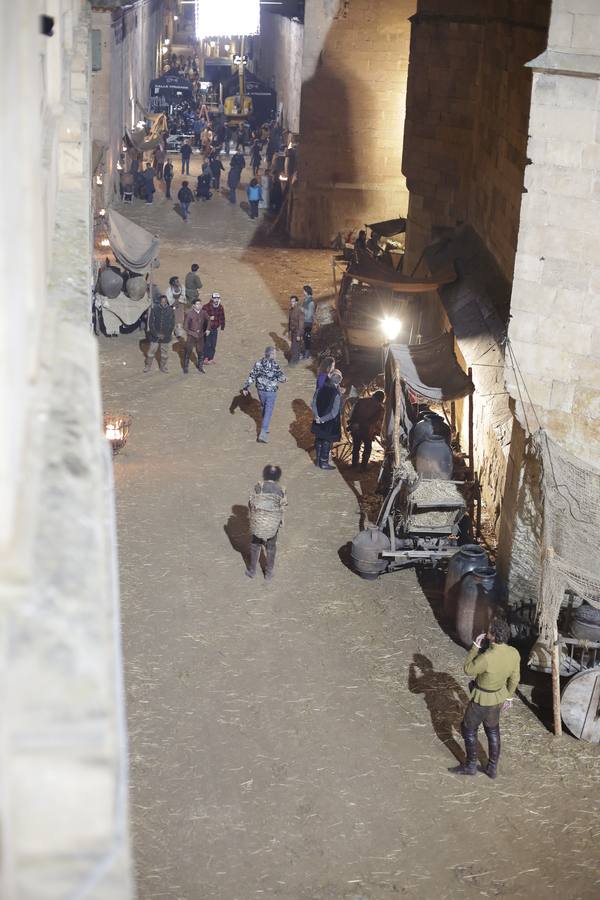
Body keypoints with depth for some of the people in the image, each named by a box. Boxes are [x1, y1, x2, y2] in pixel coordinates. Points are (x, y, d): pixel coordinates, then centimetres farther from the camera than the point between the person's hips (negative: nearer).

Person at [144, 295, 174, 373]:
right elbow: (151, 322, -5)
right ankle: (148, 366, 16)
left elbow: (172, 324, -1)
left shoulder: (170, 310, -5)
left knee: (164, 352, 10)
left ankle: (163, 367, 23)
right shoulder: (154, 309, -7)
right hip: (155, 335, -1)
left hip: (165, 335, 1)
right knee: (151, 351, 3)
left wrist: (165, 334, -8)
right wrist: (156, 333, -12)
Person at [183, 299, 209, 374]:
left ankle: (200, 366, 33)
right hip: (191, 337, -4)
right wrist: (193, 333, -17)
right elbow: (185, 327, -13)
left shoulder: (203, 313, -6)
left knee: (201, 352, 12)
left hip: (200, 336, 4)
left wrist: (207, 329, 7)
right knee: (188, 352, 5)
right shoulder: (190, 314, -17)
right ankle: (185, 368, 22)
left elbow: (207, 321, 16)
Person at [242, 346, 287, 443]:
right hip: (271, 392, -5)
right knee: (268, 412, 0)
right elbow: (281, 378, -11)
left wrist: (245, 387, 6)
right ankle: (263, 434, -6)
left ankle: (265, 428, 40)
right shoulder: (275, 365, -17)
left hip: (261, 390, 5)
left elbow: (251, 377, -2)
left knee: (264, 408, 25)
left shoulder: (258, 363, -5)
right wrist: (285, 379, 12)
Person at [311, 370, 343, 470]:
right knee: (327, 442, 11)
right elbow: (334, 412, -23)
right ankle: (324, 462, 19)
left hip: (318, 421, 5)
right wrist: (323, 419, -17)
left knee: (318, 440, 20)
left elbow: (314, 404, -8)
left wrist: (316, 416, -12)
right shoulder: (337, 395, -22)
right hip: (329, 424, -5)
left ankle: (318, 460, 32)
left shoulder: (320, 390, -8)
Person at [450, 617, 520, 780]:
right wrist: (509, 697, 16)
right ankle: (492, 768, 35)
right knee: (493, 731, 24)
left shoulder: (486, 658, -38)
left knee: (468, 728, 18)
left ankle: (470, 765, 32)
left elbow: (468, 670, -18)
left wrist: (476, 646, -16)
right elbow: (514, 678, -1)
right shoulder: (514, 653, -17)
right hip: (498, 697, 6)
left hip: (482, 700, -6)